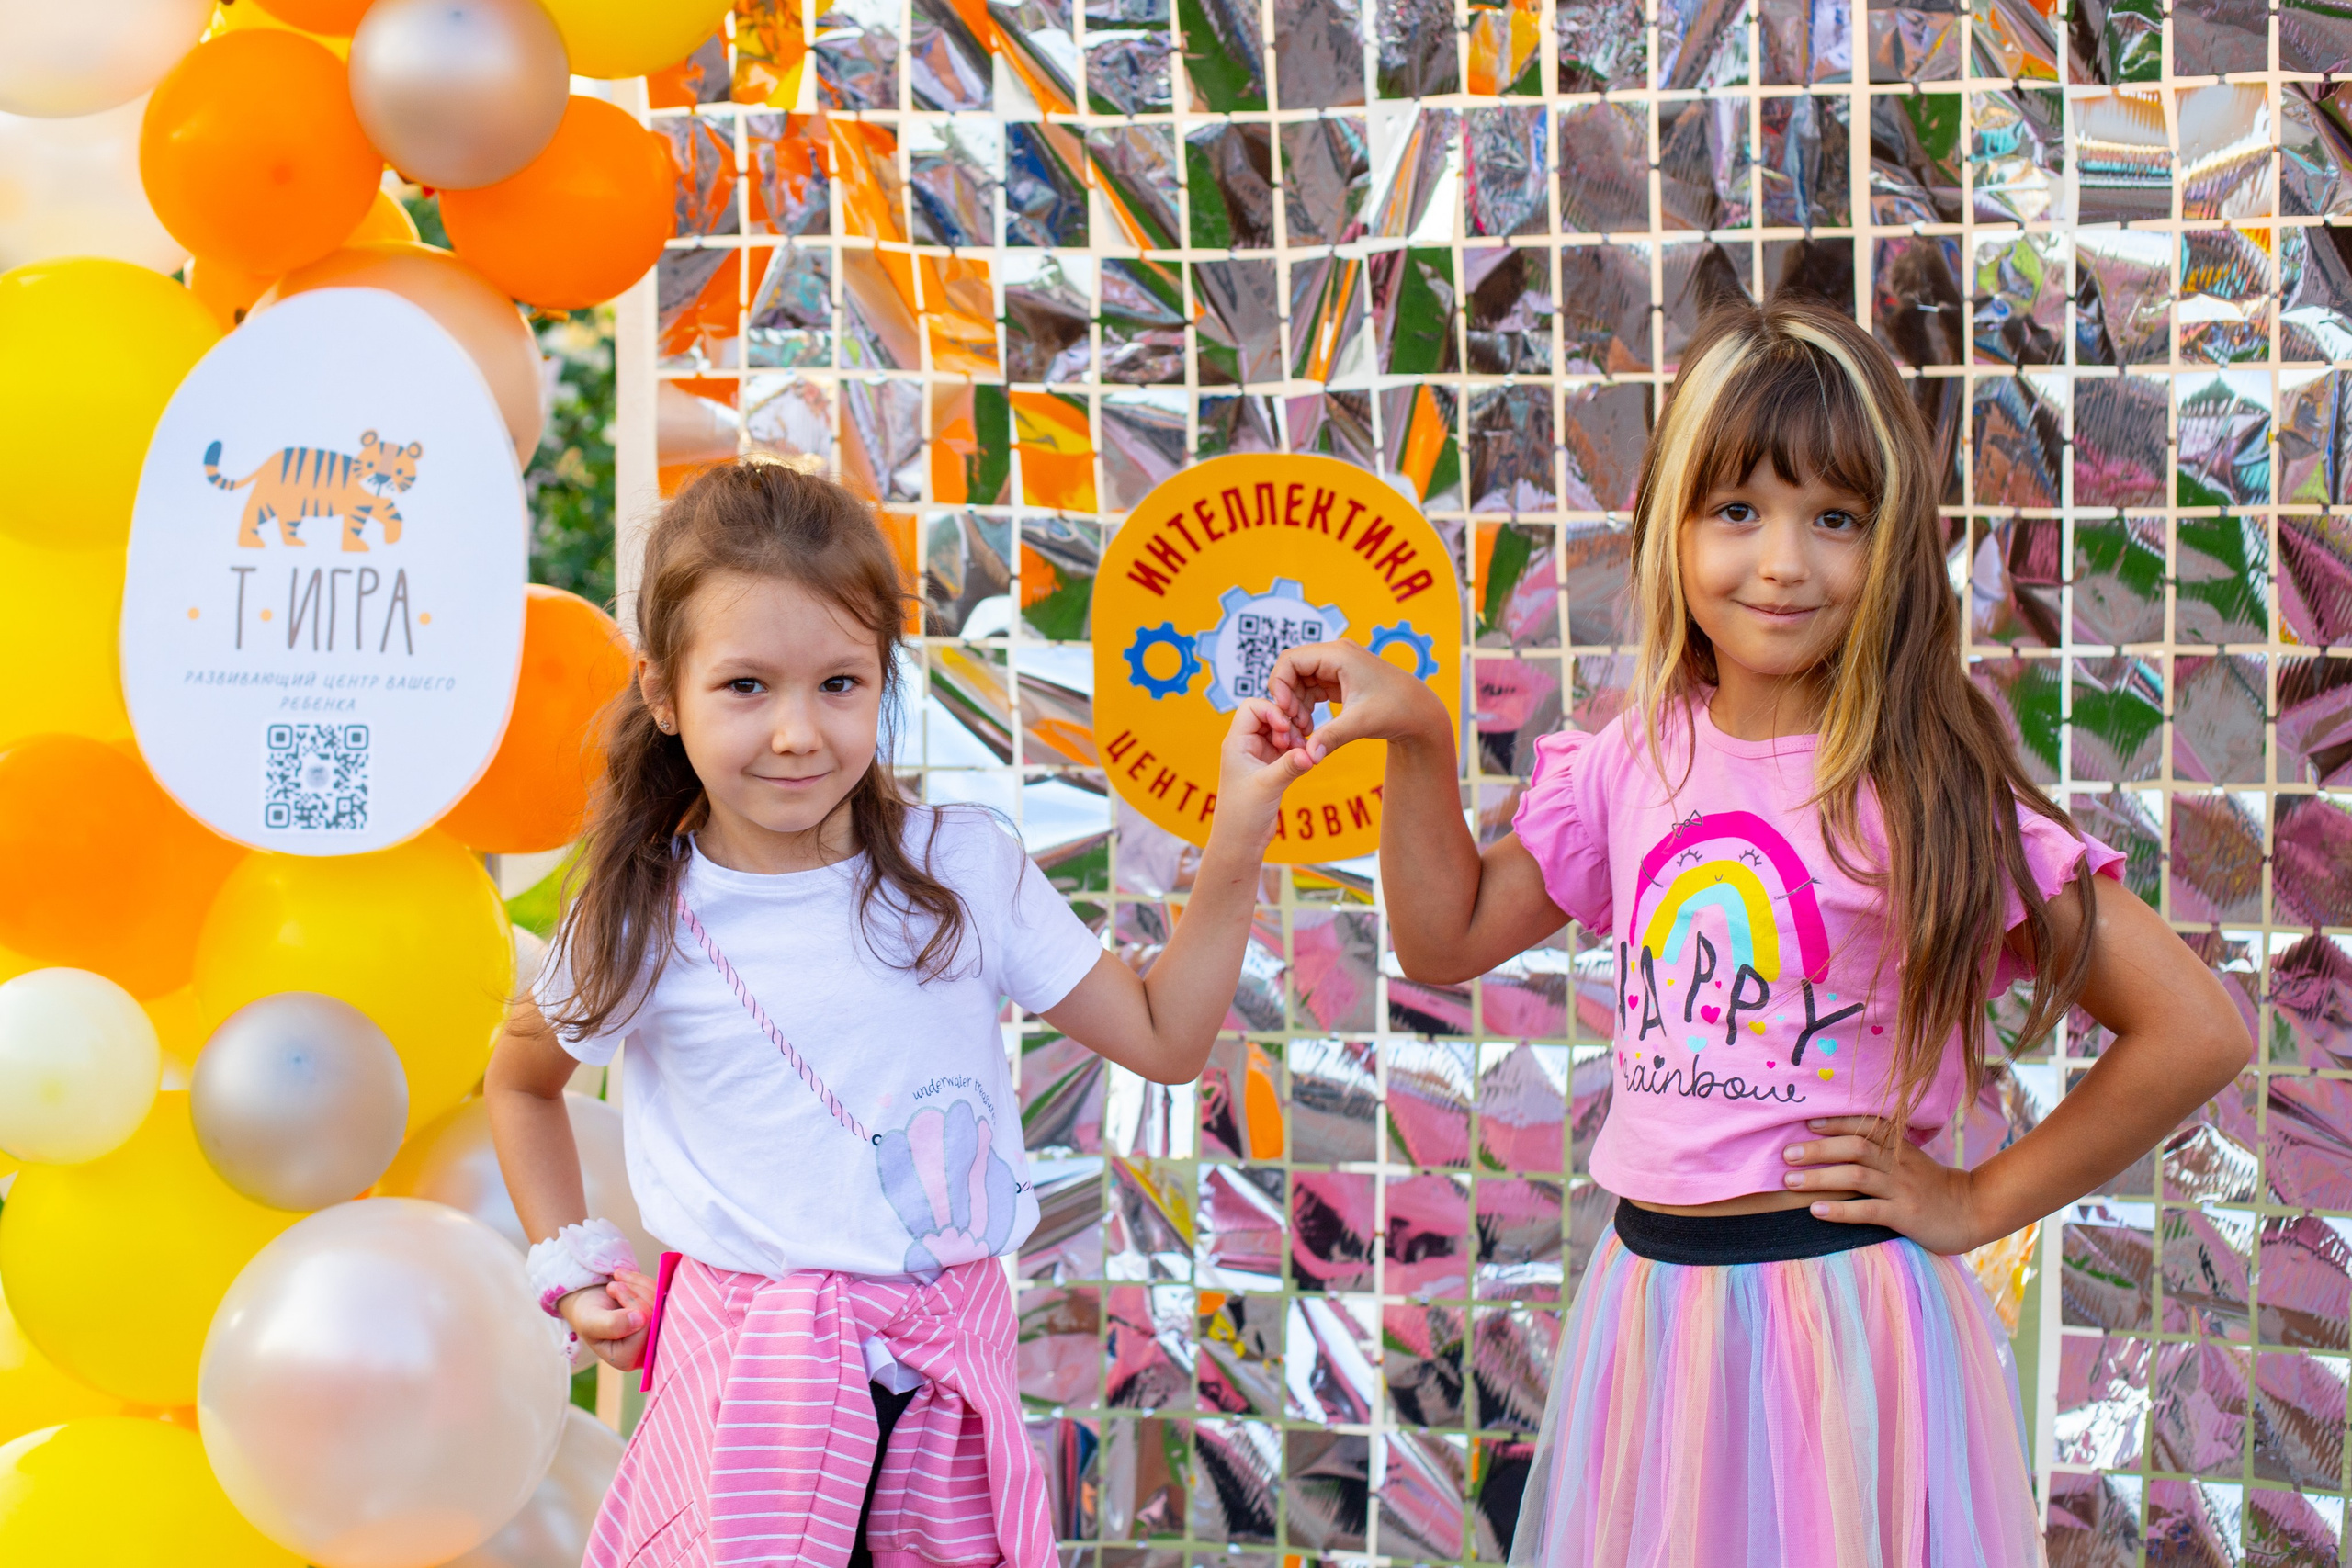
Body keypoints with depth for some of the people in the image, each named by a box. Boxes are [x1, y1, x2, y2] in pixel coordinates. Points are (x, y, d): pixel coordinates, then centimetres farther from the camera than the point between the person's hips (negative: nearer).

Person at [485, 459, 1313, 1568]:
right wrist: (573, 1270, 9)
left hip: (949, 1370, 2)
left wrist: (1237, 838, -4)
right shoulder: (643, 923, -4)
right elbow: (520, 1078, 17)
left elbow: (1162, 1038, 3)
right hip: (752, 1372, -2)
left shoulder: (964, 868, -2)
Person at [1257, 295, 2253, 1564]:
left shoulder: (1926, 788, -13)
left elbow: (2198, 1031, -14)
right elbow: (1449, 938, 12)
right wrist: (1416, 740, -1)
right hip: (1650, 1302, 5)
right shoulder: (1633, 761, 3)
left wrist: (1978, 1202, -7)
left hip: (1843, 1305, -4)